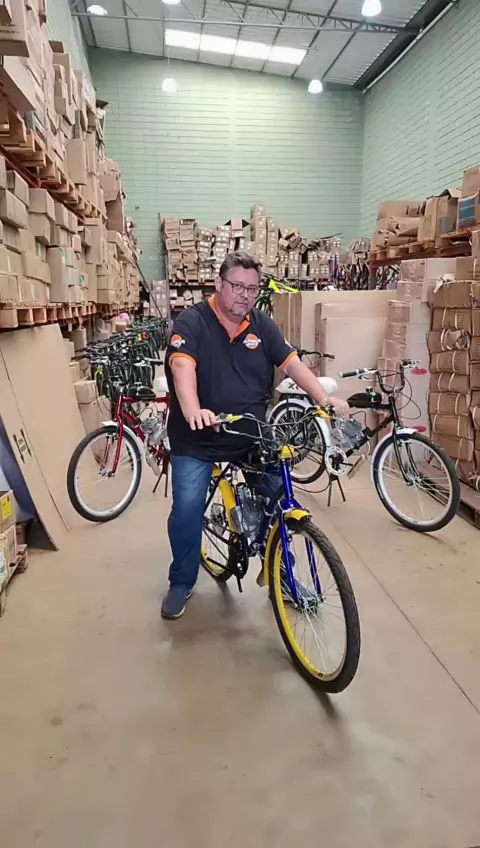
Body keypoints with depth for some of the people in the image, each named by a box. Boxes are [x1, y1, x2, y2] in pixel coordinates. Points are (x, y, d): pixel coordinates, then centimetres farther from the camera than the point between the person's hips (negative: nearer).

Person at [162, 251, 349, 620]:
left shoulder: (263, 325, 3)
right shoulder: (192, 322, -11)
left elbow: (293, 363, -5)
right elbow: (183, 368, -27)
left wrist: (324, 398, -21)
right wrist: (193, 412, -47)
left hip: (252, 437, 4)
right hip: (197, 440, -3)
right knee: (187, 509, -8)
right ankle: (182, 583, 17)